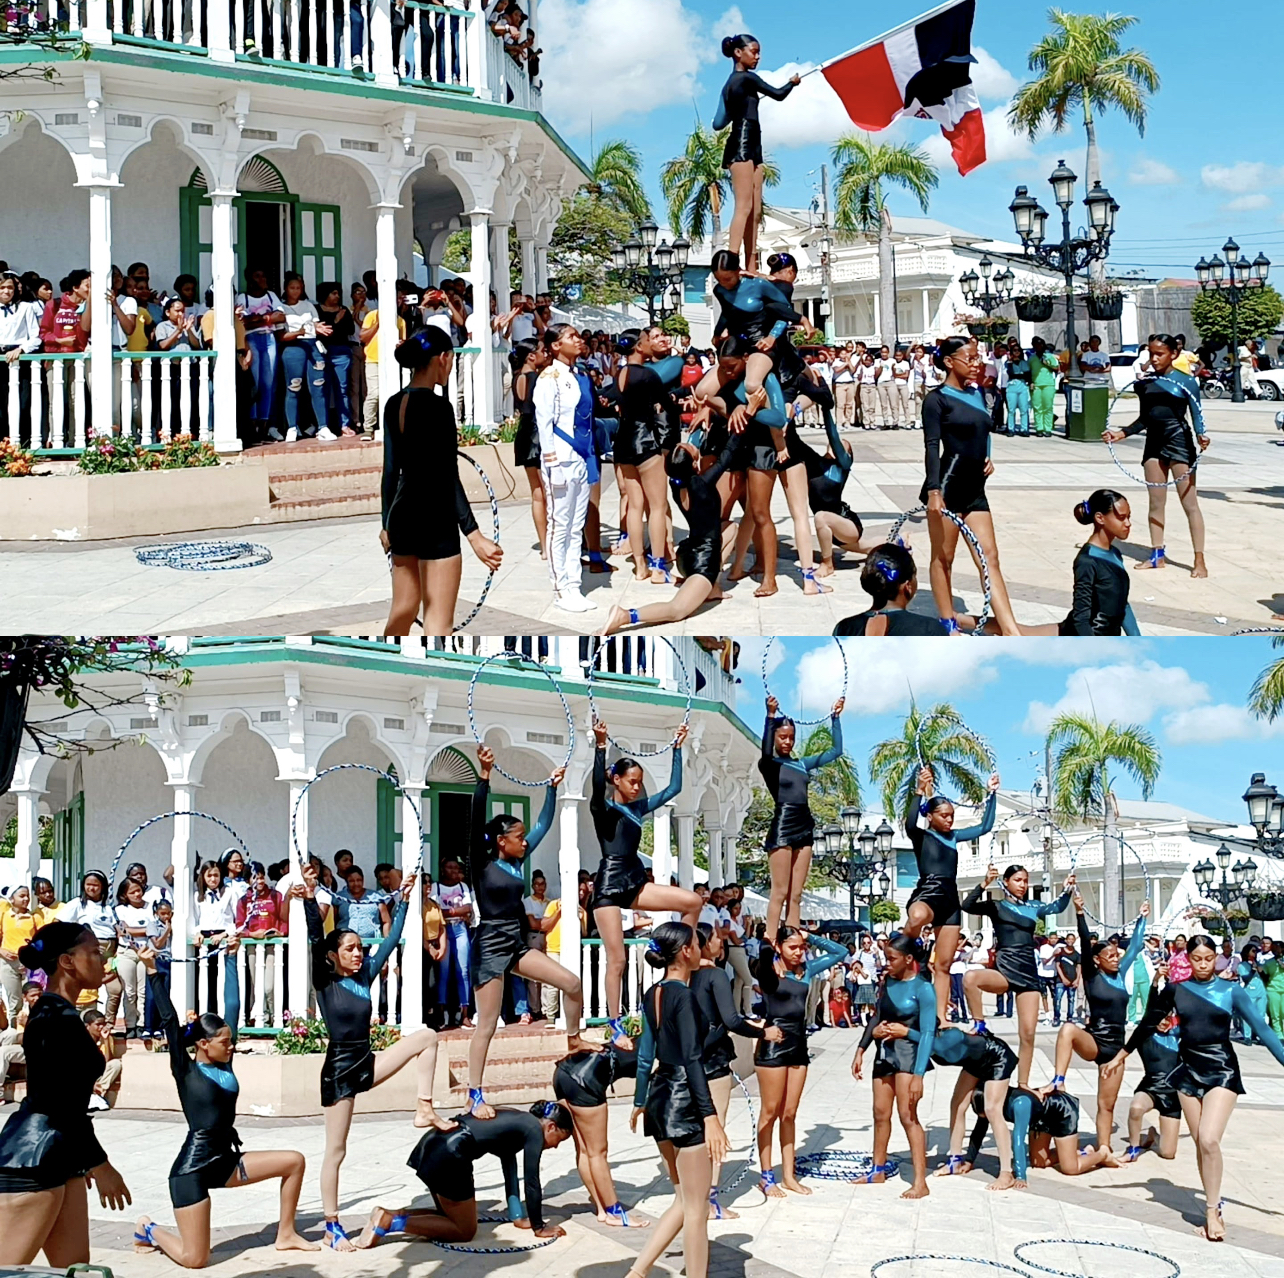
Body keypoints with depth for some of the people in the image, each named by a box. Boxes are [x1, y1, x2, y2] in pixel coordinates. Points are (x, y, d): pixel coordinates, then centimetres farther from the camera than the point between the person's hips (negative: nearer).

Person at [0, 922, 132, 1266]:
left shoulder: (55, 1013, 15)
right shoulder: (57, 1018, -17)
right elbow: (62, 1104, -20)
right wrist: (100, 1164, -13)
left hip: (57, 1157, 11)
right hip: (32, 1159, -11)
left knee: (73, 1268, 10)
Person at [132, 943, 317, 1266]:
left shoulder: (224, 1066, 6)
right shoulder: (186, 1071, -8)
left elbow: (233, 1005, 8)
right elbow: (169, 1020, -15)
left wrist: (231, 957, 8)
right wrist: (153, 973, -20)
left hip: (225, 1163, 7)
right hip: (192, 1169, -7)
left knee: (294, 1161, 2)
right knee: (194, 1259, -8)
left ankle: (285, 1235, 13)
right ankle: (150, 1230, 22)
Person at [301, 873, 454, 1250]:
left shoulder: (364, 976, 5)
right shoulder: (325, 982, -9)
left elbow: (391, 941, 8)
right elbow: (316, 941, -23)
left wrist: (403, 901, 6)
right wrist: (309, 902, -34)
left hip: (367, 1063, 6)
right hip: (339, 1068, -6)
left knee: (426, 1037, -1)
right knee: (336, 1151, -2)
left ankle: (424, 1110, -2)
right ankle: (332, 1228, 6)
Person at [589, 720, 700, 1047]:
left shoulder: (638, 808, 14)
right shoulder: (603, 808, -4)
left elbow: (673, 788, 17)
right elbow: (597, 784, -26)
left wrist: (677, 748, 16)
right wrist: (600, 746, -33)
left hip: (635, 882, 6)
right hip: (610, 884, -6)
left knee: (693, 901, -12)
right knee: (617, 960, -7)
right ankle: (616, 1027, -1)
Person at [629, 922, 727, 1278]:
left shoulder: (652, 994, 10)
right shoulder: (684, 996, -15)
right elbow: (691, 1060, -20)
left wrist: (640, 1103, 26)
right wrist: (710, 1116, -22)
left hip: (660, 1098, 9)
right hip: (684, 1101, -9)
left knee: (684, 1201, 17)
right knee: (696, 1207, 0)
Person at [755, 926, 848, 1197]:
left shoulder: (807, 969, 8)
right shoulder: (769, 970, -8)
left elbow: (840, 952, 13)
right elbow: (763, 947, -30)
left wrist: (811, 937, 4)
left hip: (798, 1047, 5)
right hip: (773, 1046, -5)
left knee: (789, 1114, 11)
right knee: (770, 1113, 1)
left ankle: (789, 1174, 16)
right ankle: (766, 1176, 7)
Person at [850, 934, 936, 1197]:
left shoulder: (922, 989, -13)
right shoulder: (888, 982, 7)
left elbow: (928, 1033, -15)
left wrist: (918, 1074, -20)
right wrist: (861, 1050, 13)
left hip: (908, 1053, -7)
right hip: (885, 1051, 7)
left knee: (907, 1116, -11)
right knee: (881, 1113, 15)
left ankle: (920, 1182, -11)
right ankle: (878, 1170, 31)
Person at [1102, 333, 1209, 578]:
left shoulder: (1185, 381, -6)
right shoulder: (1145, 384, 8)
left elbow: (1196, 416, -8)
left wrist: (1201, 435, -27)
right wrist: (1120, 434, 7)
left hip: (1179, 441, -6)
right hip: (1154, 441, 6)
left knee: (1189, 503, -4)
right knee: (1156, 502, 12)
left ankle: (1200, 560, -2)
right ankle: (1157, 555, 23)